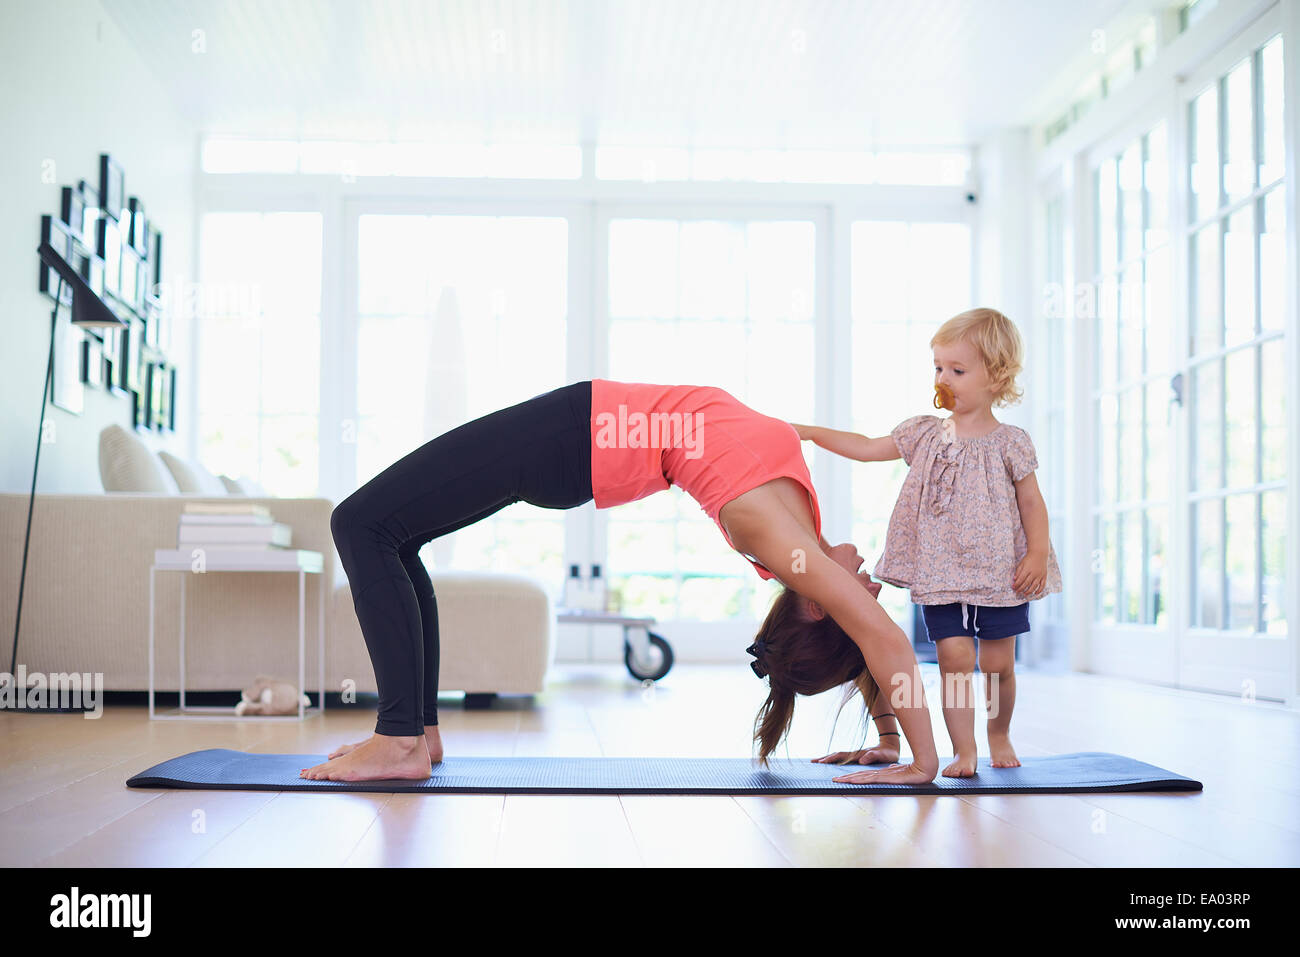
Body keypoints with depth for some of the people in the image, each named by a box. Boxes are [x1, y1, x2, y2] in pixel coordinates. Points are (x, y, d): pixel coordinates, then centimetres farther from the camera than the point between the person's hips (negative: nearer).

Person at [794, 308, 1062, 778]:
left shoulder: (1010, 442, -2)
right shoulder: (925, 433, 6)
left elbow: (1032, 502, 1)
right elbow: (868, 448, 10)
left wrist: (1038, 555, -9)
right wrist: (809, 432, 5)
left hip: (1000, 574, -1)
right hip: (940, 573, 2)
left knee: (998, 664, 6)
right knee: (955, 657, -8)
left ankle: (999, 737, 31)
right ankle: (964, 752, 1)